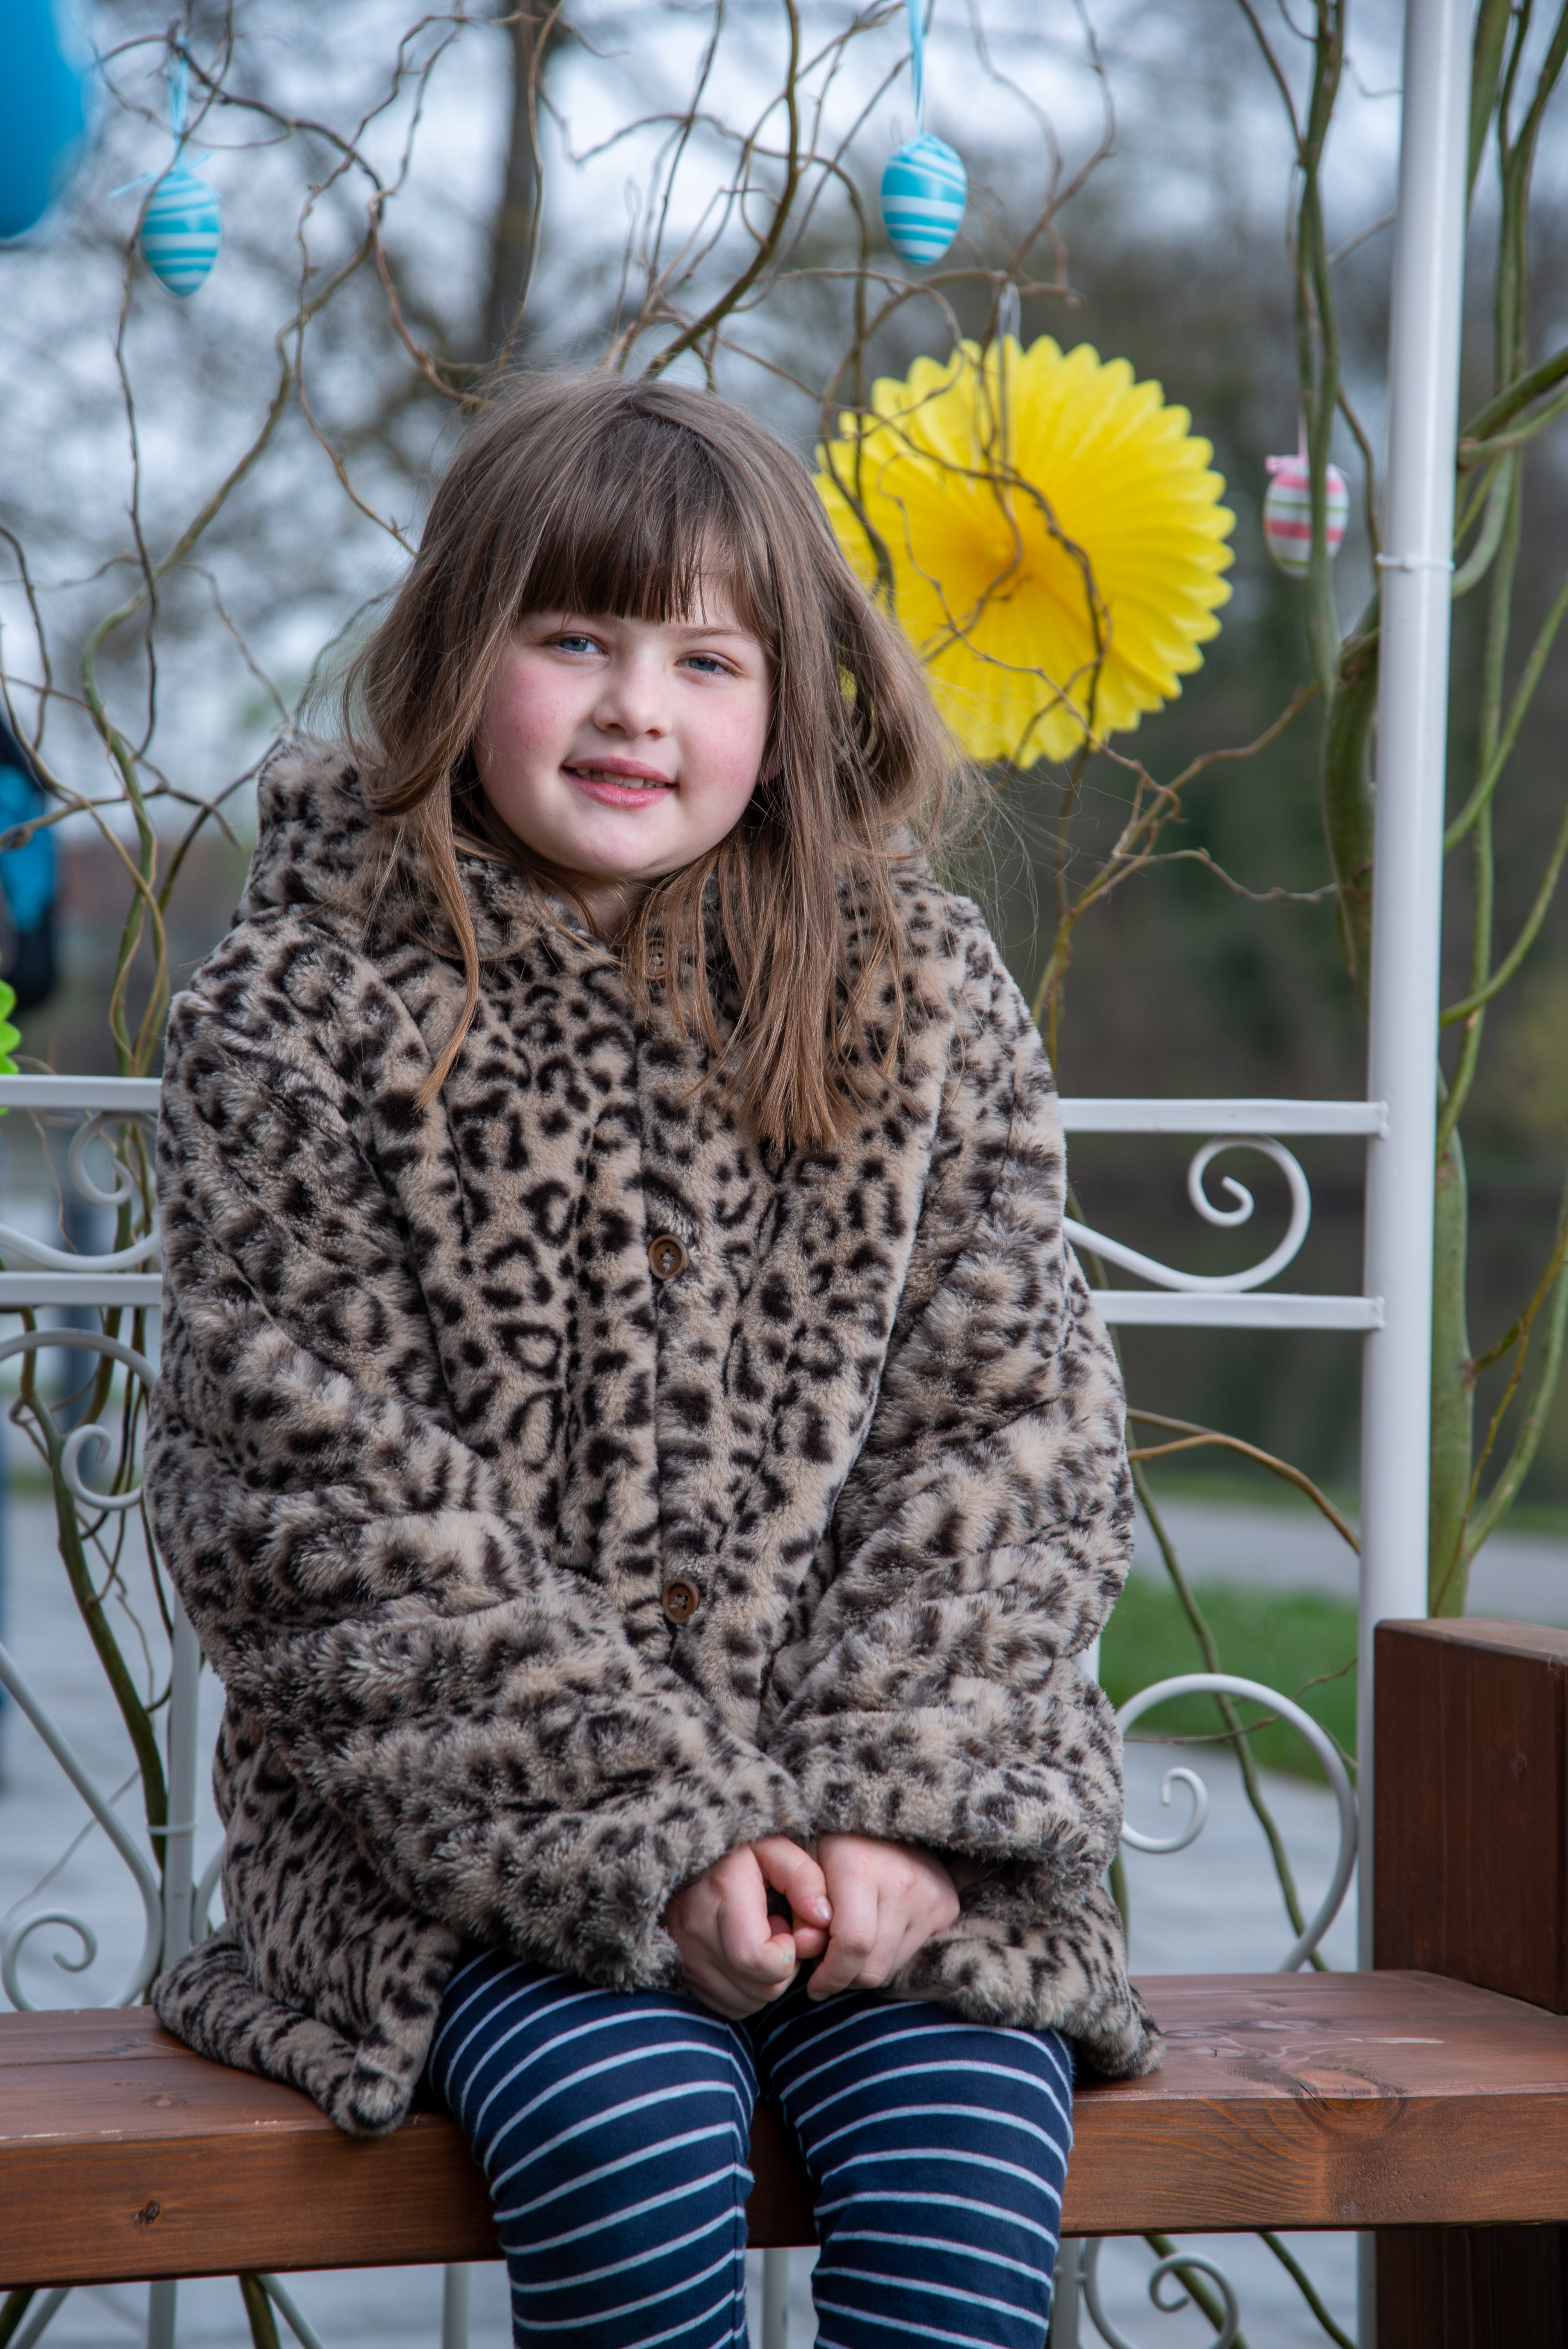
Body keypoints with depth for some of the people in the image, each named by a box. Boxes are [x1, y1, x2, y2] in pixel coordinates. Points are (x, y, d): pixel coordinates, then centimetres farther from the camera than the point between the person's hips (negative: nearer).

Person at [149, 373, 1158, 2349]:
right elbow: (325, 1510, -8)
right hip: (465, 1830, -2)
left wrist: (908, 1804, -11)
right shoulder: (297, 1014, -3)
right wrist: (651, 1831, -16)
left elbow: (1006, 1440, 4)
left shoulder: (925, 993, 6)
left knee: (971, 2125, -22)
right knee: (634, 2121, -27)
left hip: (871, 1821, 2)